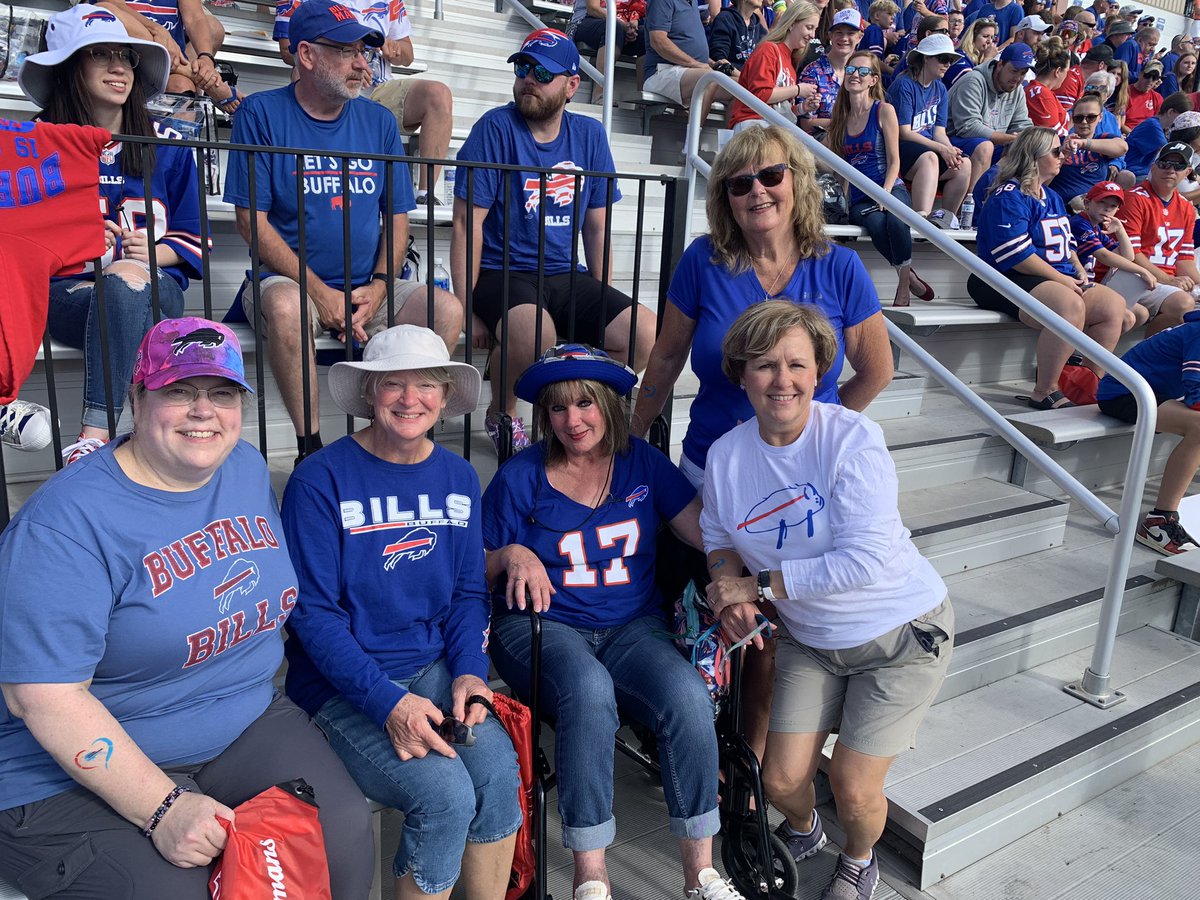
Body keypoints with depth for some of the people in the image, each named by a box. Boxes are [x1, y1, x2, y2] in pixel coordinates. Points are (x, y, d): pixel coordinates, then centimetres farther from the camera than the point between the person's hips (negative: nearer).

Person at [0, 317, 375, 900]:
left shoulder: (249, 469, 3)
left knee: (345, 835, -16)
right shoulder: (65, 521, -17)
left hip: (247, 725, 5)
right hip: (86, 768, -4)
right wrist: (163, 808, -24)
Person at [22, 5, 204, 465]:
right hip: (68, 292, -1)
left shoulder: (167, 146, 12)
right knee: (121, 283, -37)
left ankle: (94, 434, -42)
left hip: (156, 290, 1)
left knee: (127, 279, -37)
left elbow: (192, 237, 13)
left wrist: (152, 253, -8)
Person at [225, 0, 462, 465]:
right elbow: (252, 221, -6)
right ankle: (310, 446, -20)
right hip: (287, 278, -3)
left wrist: (379, 287, -8)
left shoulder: (378, 121, 10)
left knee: (447, 310, -21)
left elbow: (397, 216, 10)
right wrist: (320, 293, -16)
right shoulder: (261, 113, -1)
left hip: (368, 289, 3)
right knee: (287, 306, -37)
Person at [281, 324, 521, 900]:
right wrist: (388, 702, -20)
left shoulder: (458, 477, 7)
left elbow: (468, 592, 11)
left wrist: (469, 672, -7)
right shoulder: (321, 480, -10)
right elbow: (313, 611, -11)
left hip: (435, 668, 4)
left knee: (498, 766, -22)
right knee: (446, 793, -24)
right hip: (342, 686, -4)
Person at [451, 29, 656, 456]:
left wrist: (603, 306, 9)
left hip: (564, 276, 5)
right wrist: (468, 311, -15)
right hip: (501, 272, -5)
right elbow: (468, 223, -9)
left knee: (644, 332, -17)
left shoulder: (589, 135, 9)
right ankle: (502, 415, -4)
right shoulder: (496, 128, -6)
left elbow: (597, 226, 13)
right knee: (534, 332, -37)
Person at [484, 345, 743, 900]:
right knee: (589, 690, -36)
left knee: (688, 695, -28)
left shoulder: (642, 463, 8)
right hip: (542, 627, -2)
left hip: (632, 626, 2)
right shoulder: (520, 478, 2)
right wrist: (512, 554, -15)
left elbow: (708, 532, 1)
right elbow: (477, 569, 7)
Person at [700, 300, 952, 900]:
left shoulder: (852, 438, -23)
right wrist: (731, 588, -13)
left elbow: (865, 561, -29)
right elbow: (718, 538, 9)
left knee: (852, 787, -2)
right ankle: (802, 830, 42)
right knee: (781, 781, 2)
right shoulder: (727, 454, -9)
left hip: (902, 632, -4)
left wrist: (760, 584, -24)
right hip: (810, 640, 4)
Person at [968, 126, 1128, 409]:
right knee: (1071, 305, -35)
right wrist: (1060, 278, -15)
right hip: (1010, 281, -10)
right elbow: (1015, 255, -19)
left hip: (1062, 280, 10)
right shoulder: (1009, 197, -9)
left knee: (1114, 306, -7)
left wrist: (1079, 270, 9)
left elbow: (1065, 244, 29)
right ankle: (1045, 393, -27)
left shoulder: (1052, 198, 22)